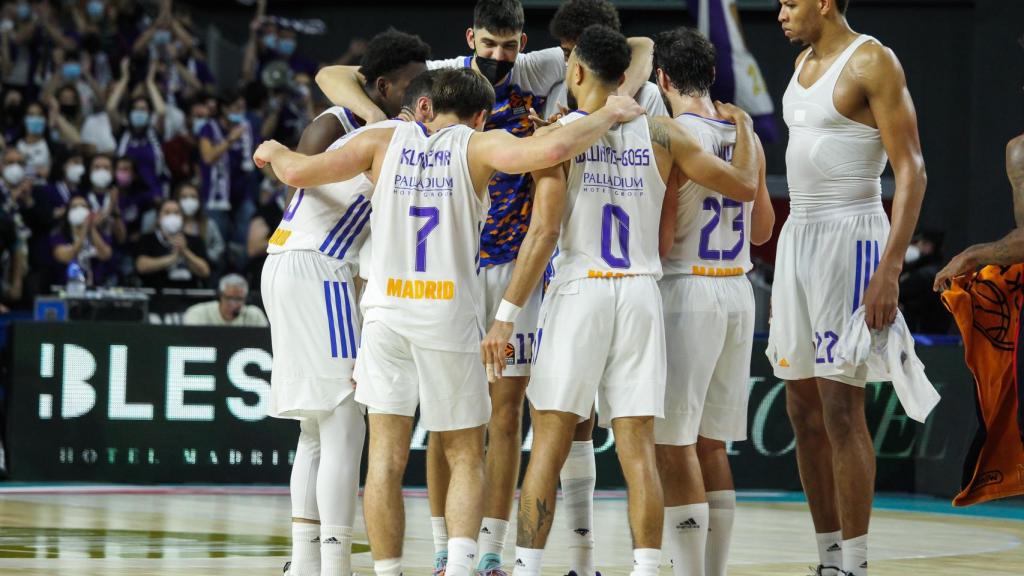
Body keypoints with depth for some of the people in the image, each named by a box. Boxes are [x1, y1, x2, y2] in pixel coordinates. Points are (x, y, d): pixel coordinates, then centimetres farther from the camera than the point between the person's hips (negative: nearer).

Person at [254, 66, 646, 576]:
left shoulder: (384, 141, 7)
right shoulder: (478, 146, 0)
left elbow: (299, 172, 5)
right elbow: (550, 150, -17)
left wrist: (274, 152, 27)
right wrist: (609, 115, -2)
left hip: (386, 311, 2)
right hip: (450, 317, -2)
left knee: (387, 456, 5)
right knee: (466, 457, 8)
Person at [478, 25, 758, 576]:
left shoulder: (559, 133, -4)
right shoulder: (661, 134, 5)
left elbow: (544, 230, -11)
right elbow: (744, 184, 10)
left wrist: (506, 315, -10)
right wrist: (743, 128, 31)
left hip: (579, 290, -3)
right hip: (641, 294, 3)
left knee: (549, 444, 1)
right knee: (637, 447, 3)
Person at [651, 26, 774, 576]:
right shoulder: (746, 138, 9)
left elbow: (659, 241, -16)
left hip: (684, 293, -7)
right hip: (737, 293, 7)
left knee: (673, 447, -4)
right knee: (711, 444, 14)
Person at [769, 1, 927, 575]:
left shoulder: (872, 62, -10)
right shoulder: (804, 63, 16)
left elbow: (912, 170, -14)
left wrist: (890, 270, -22)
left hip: (850, 237, -9)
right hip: (798, 236, 9)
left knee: (841, 408, -10)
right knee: (804, 410, 7)